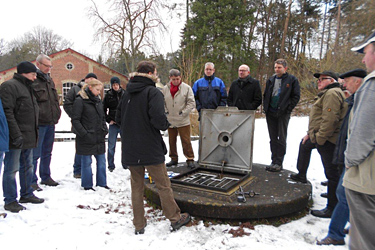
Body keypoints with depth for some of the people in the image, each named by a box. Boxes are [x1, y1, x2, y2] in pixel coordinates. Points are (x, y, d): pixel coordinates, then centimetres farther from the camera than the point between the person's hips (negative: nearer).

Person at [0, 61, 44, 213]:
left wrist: (34, 133, 21)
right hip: (16, 138, -10)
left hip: (28, 137, 10)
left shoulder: (27, 88, 20)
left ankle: (27, 194, 29)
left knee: (27, 166, 16)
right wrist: (16, 135, -22)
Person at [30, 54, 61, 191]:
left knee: (47, 153, 17)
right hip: (39, 123, -8)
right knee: (35, 154, -2)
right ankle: (32, 181, 10)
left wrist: (57, 113, 14)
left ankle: (46, 177, 29)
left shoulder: (49, 80, 17)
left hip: (50, 123, 8)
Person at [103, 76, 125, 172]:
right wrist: (108, 120, -2)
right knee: (111, 146, 3)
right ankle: (111, 165, 16)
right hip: (113, 124, 0)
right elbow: (103, 110, 7)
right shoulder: (108, 95, 0)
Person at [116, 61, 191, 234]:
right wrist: (166, 124, -4)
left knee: (136, 187, 14)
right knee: (163, 186, 9)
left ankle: (139, 225, 23)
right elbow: (158, 119, -24)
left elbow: (118, 118, 12)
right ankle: (175, 219, 23)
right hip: (150, 149, -6)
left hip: (130, 150, 6)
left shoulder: (127, 93, 9)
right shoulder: (153, 92, -12)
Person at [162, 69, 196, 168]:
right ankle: (174, 158, 28)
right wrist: (165, 111, -1)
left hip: (183, 121, -3)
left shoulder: (186, 88, -5)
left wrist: (183, 112, -10)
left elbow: (191, 103, -5)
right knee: (172, 141, 14)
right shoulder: (165, 88, 2)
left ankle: (190, 159, 12)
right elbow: (162, 102, 11)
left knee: (186, 141, 0)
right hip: (170, 121, 3)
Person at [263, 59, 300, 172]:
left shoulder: (292, 80, -1)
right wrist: (265, 108, 5)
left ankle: (279, 163, 6)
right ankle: (274, 161, 18)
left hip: (283, 113, -5)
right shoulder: (271, 80, 13)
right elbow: (265, 95, 17)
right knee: (273, 139, 9)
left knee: (281, 139, 0)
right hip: (270, 113, 5)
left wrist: (288, 110, -10)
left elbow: (296, 96, -3)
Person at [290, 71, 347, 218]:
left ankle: (332, 209, -1)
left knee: (332, 173, -7)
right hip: (318, 137, 12)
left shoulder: (332, 93, -15)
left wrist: (320, 138, -23)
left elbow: (330, 119, -26)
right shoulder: (326, 94, 21)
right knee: (304, 144, 33)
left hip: (327, 140, -12)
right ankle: (301, 175, 47)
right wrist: (310, 133, 21)